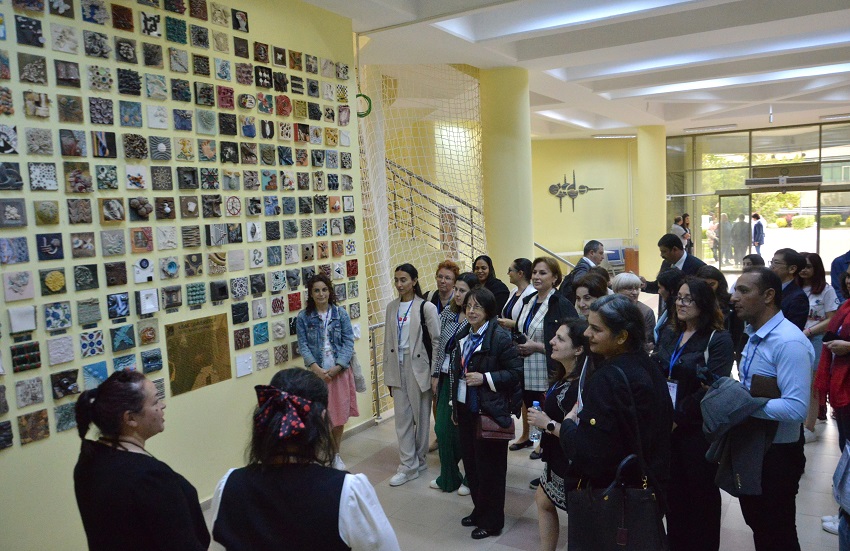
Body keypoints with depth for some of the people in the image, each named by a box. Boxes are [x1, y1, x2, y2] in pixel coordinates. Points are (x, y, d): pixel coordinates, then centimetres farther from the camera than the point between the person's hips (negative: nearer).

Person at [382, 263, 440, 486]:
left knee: (421, 414, 7)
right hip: (398, 366, 4)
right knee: (402, 416, 4)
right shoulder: (392, 307, 7)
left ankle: (418, 458, 26)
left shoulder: (426, 307, -8)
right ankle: (408, 465, 11)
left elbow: (437, 340, -7)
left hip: (418, 365, -4)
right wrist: (388, 372, 9)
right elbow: (388, 340, 10)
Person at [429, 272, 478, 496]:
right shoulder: (448, 313, 2)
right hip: (447, 379, 6)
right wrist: (436, 374, 7)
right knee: (442, 428, 11)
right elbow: (441, 346, 7)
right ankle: (448, 477, 30)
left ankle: (470, 478, 29)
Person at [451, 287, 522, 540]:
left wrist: (484, 378, -23)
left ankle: (492, 521, 22)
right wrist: (455, 405, 16)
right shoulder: (463, 336, 8)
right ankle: (479, 510, 35)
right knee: (471, 463, 15)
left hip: (490, 412, -7)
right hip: (466, 410, 7)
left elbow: (515, 372, -15)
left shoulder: (500, 337, -15)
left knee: (490, 467, 5)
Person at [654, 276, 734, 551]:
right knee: (673, 492, 15)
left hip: (698, 430, -5)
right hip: (667, 429, 5)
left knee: (701, 495, 10)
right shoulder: (668, 335, 10)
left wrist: (678, 417, -16)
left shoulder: (718, 339, -9)